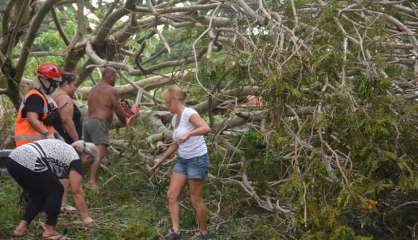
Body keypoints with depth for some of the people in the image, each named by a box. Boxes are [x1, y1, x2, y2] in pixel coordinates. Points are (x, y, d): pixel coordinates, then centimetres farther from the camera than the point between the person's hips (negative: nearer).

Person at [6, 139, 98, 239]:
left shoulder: (65, 148, 28)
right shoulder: (75, 160, 4)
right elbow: (77, 192, 2)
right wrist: (85, 217, 6)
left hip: (13, 160, 9)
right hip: (29, 164, -9)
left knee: (38, 194, 22)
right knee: (56, 191, 9)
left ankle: (21, 227, 16)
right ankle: (49, 231, 11)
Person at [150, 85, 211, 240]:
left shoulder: (189, 113, -16)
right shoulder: (174, 119, 9)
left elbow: (206, 129, -32)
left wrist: (188, 134, -45)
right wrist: (161, 160, 18)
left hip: (198, 159, -8)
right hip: (182, 160, 8)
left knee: (195, 199, 2)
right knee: (172, 195, -1)